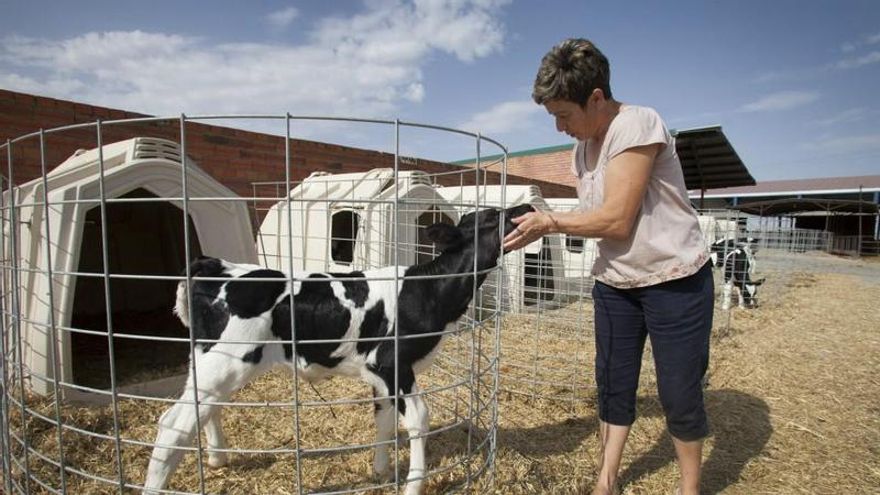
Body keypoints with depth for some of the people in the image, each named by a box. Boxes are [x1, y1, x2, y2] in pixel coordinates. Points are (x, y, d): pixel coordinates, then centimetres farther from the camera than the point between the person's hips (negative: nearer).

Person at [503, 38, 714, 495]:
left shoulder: (638, 125, -20)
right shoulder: (582, 148, 5)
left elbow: (616, 220, -24)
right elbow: (592, 218, 4)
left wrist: (549, 221, -15)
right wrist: (540, 227, -10)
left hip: (675, 282, -7)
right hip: (615, 283, 7)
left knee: (680, 393, 6)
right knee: (613, 384, 14)